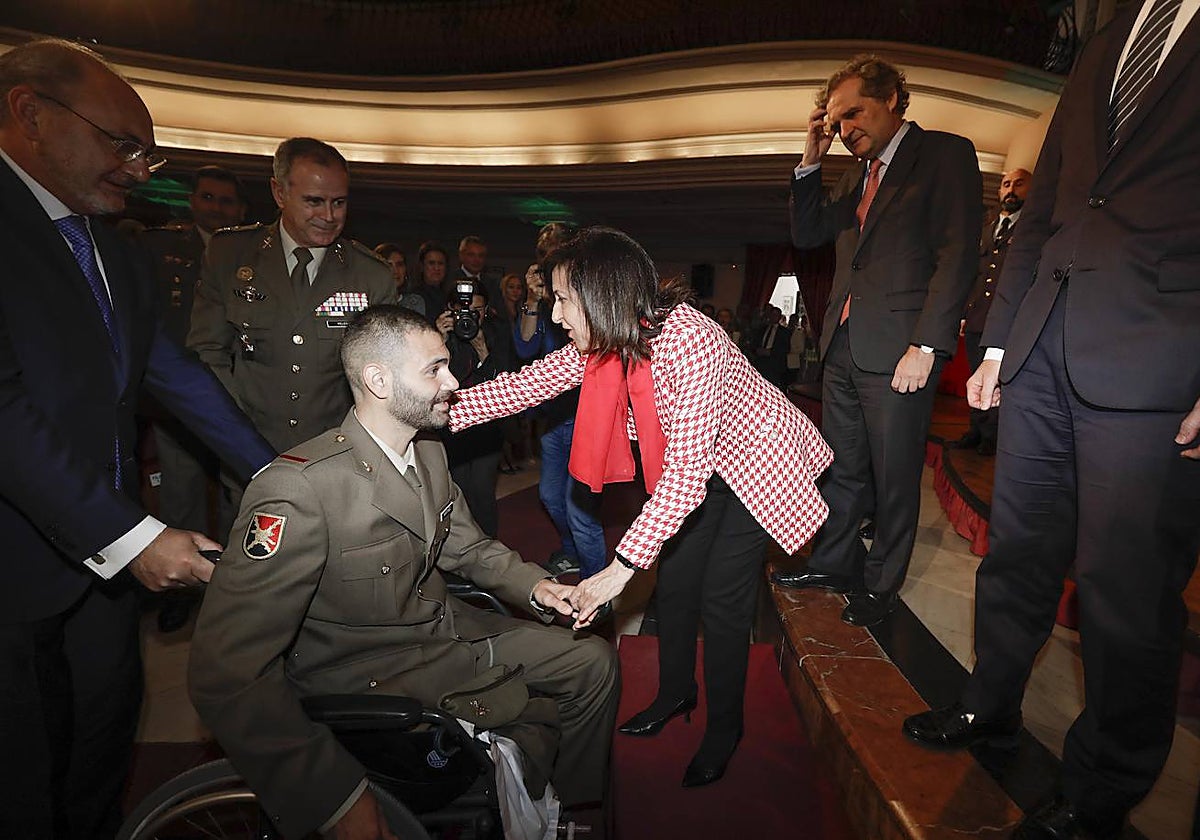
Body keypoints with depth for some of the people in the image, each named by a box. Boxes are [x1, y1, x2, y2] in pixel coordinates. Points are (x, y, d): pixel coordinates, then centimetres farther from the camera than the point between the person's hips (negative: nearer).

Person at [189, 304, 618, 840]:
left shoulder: (429, 452, 0)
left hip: (448, 629, 8)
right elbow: (226, 676, -28)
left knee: (594, 663, 6)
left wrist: (533, 585, -5)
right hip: (368, 679, -7)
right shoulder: (299, 489, -27)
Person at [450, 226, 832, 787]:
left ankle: (724, 731, 24)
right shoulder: (603, 342, -13)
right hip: (700, 470, 7)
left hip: (755, 462, -7)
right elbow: (526, 384, -8)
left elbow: (686, 475, -39)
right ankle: (675, 693, 39)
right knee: (675, 583, 12)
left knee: (721, 600, -2)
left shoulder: (689, 342, -37)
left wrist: (622, 567, -40)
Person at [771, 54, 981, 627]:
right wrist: (811, 160, 8)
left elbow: (956, 255, -10)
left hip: (898, 349, -6)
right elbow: (807, 235, 16)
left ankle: (880, 586, 21)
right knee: (842, 467, 14)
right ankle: (833, 563, 30)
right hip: (843, 345, 7)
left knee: (893, 477, 4)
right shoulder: (857, 175, 20)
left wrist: (925, 346, -17)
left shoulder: (945, 154, -1)